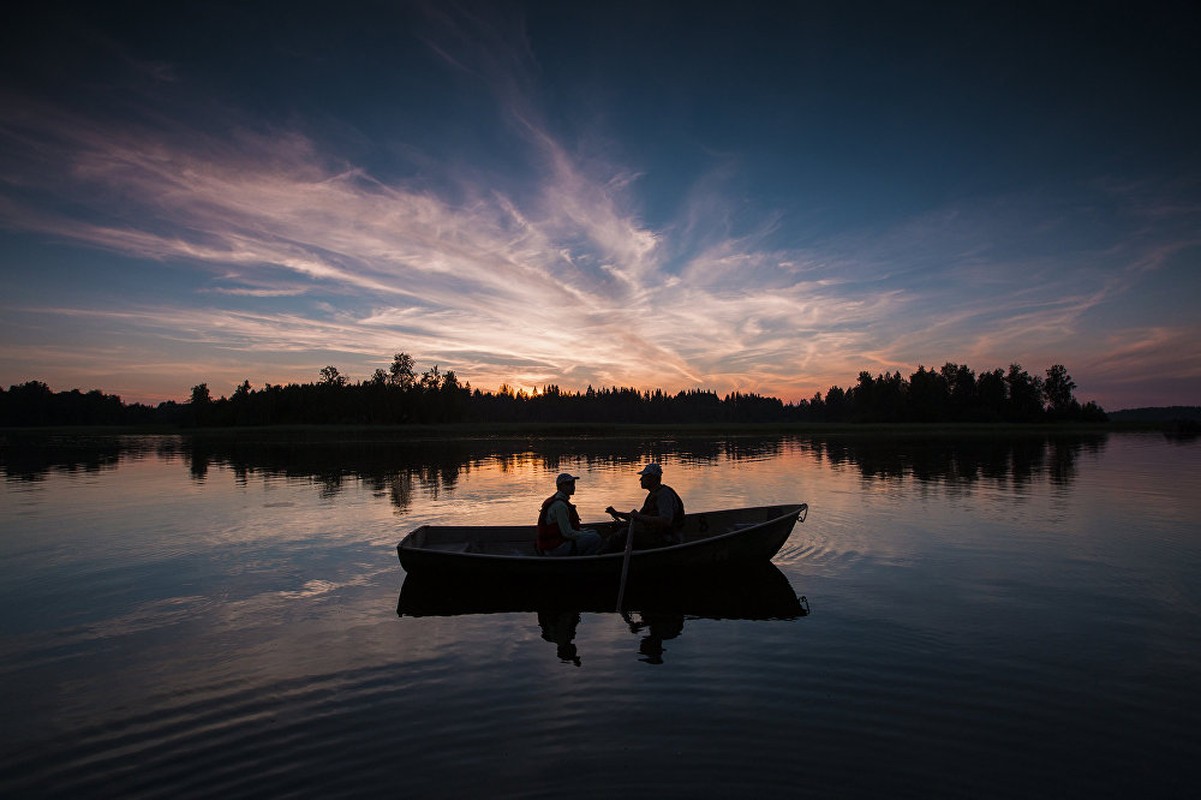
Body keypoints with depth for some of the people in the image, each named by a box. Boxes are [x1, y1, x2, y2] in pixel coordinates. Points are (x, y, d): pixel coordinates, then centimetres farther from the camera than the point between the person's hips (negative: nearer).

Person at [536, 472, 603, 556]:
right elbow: (568, 533, -21)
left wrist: (584, 530, 10)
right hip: (556, 549, -10)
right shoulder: (560, 505, -18)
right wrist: (586, 534, -6)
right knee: (595, 538, -15)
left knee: (593, 532, 20)